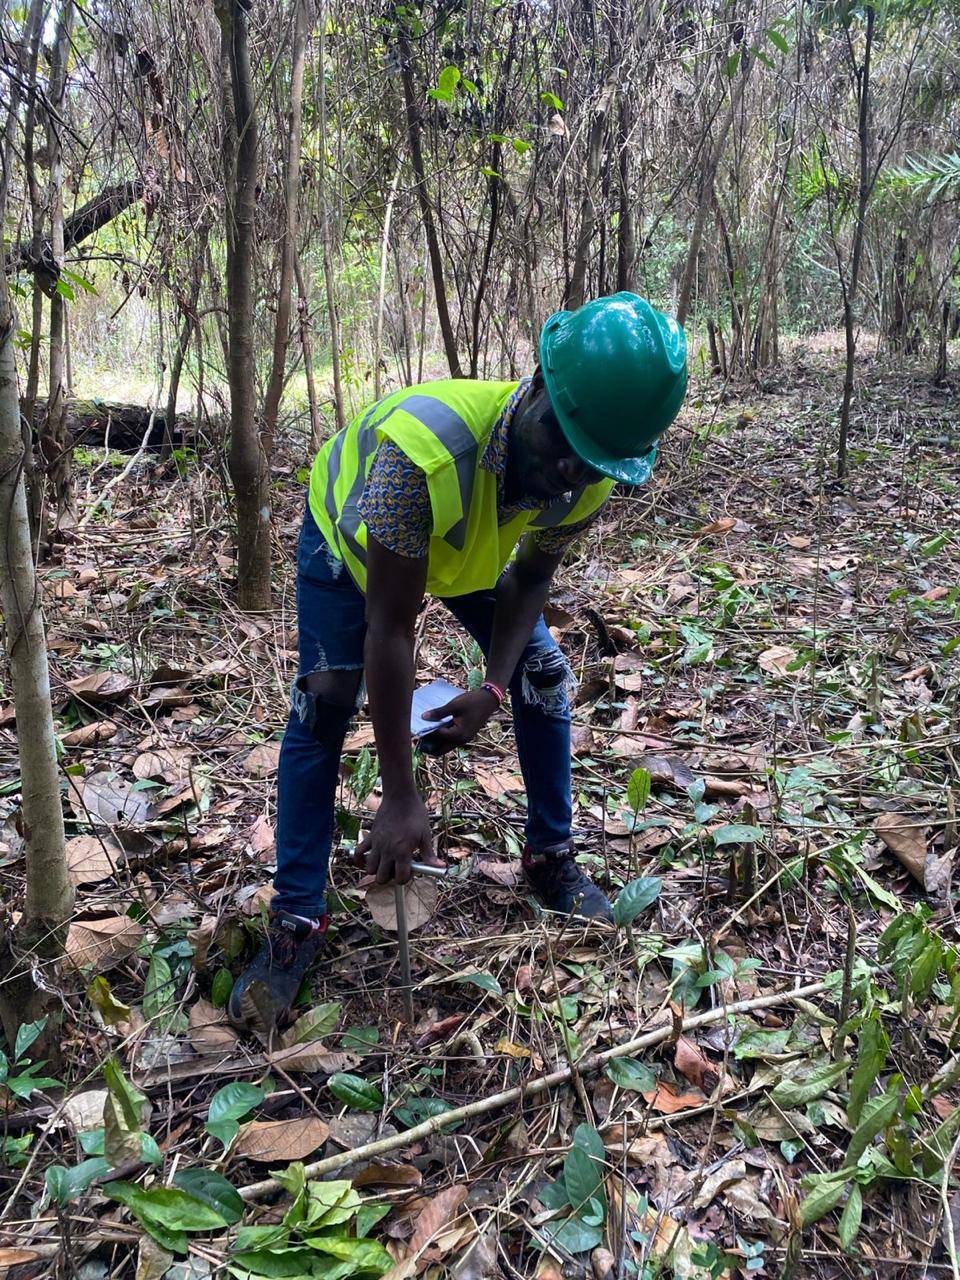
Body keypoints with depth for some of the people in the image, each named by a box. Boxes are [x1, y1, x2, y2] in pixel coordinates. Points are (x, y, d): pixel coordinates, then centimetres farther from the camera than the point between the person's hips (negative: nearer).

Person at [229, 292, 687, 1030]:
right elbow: (391, 629, -42)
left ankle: (552, 858, 17)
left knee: (544, 672, -2)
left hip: (473, 543, 5)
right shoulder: (421, 451, -47)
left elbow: (533, 576, -10)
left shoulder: (589, 479, -29)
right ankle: (296, 918, -7)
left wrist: (493, 689, -23)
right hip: (351, 530, -4)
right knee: (326, 698, -17)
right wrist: (400, 799, -37)